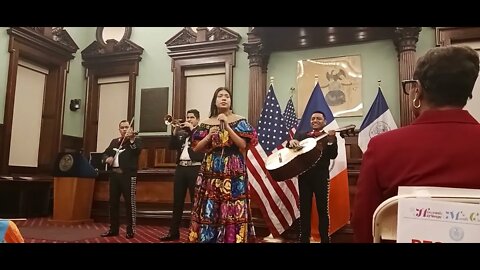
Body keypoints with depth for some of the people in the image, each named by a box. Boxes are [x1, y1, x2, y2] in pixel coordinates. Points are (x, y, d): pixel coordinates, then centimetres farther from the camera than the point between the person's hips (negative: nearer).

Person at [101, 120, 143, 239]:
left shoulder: (136, 140, 3)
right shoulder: (114, 141, 19)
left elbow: (137, 150, -16)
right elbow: (105, 154, 18)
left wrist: (131, 139, -26)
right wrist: (107, 158, -3)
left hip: (128, 174, -6)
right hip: (114, 174, 6)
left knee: (129, 202, -5)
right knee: (113, 202, 9)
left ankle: (131, 230, 2)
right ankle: (113, 229, 19)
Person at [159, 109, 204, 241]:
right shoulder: (181, 133, 17)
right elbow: (172, 146, 10)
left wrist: (192, 129, -10)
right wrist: (175, 131, -2)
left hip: (194, 168, -5)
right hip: (181, 168, 6)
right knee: (177, 202, 8)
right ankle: (174, 232, 15)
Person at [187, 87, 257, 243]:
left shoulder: (239, 121, 4)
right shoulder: (207, 123, 10)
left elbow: (243, 145, -8)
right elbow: (196, 148, 8)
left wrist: (227, 127, -12)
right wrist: (209, 136, -7)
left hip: (234, 171, -2)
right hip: (211, 172, 2)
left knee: (232, 211, -6)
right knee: (209, 210, 0)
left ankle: (232, 238, 5)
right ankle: (207, 238, 12)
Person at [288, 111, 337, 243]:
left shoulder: (329, 137, 5)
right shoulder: (301, 135, 13)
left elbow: (333, 155, -8)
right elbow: (290, 146, 0)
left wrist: (331, 139, -23)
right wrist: (291, 141, -23)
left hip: (321, 175, -2)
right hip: (304, 174, 3)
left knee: (322, 209, 1)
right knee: (304, 208, 8)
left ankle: (325, 239, 12)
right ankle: (304, 238, 19)